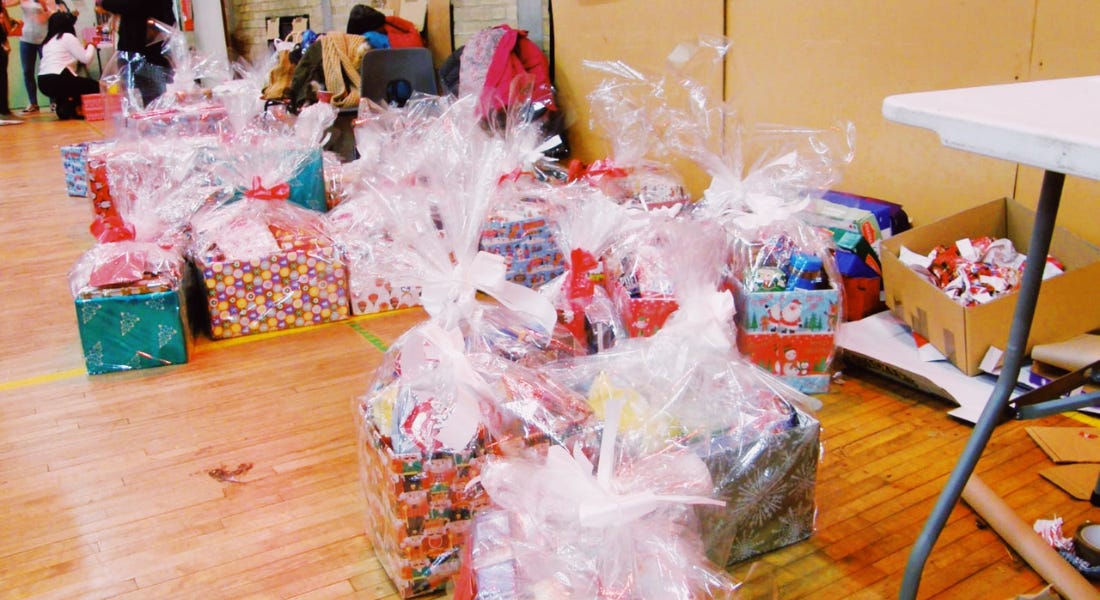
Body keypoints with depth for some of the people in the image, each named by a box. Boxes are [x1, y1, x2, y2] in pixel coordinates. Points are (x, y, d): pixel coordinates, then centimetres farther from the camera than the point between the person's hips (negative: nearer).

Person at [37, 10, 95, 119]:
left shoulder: (48, 41, 23)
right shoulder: (68, 37, 0)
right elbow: (86, 59, -3)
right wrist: (91, 46, 16)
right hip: (57, 81, -8)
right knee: (95, 86, 6)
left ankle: (63, 104, 5)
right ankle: (70, 107, -11)